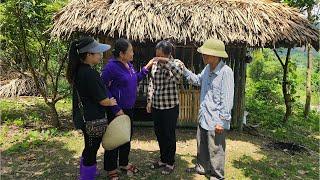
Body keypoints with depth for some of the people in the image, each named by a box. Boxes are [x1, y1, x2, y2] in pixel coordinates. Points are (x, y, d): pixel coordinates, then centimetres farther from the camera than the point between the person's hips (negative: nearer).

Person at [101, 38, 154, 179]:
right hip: (117, 111, -8)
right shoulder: (111, 66, -20)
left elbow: (135, 80, 19)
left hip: (129, 109, 8)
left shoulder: (129, 64, 5)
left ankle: (124, 163, 41)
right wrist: (116, 109, -21)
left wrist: (147, 67, 9)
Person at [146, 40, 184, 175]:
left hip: (170, 106, -5)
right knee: (159, 134, 17)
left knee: (169, 135, 8)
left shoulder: (176, 63, -9)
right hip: (156, 106, 5)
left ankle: (170, 163, 27)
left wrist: (166, 61, -32)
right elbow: (151, 83, 11)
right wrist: (149, 101, 8)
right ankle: (163, 159, 37)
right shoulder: (155, 64, 4)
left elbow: (179, 73, -34)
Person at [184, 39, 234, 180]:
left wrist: (222, 121, -20)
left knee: (215, 150, 9)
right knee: (201, 145, 25)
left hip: (215, 120, -8)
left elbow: (227, 99, -22)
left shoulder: (226, 72, -22)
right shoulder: (207, 68, 3)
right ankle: (202, 167, 47)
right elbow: (197, 80, 20)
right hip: (203, 117, 9)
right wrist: (184, 70, 8)